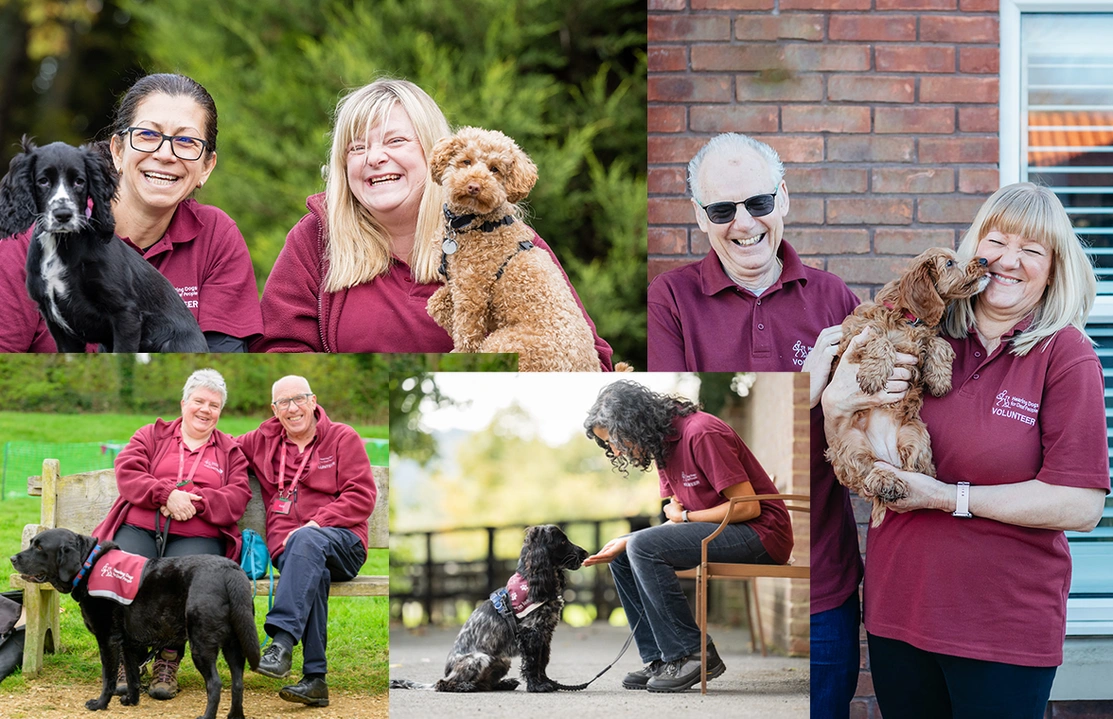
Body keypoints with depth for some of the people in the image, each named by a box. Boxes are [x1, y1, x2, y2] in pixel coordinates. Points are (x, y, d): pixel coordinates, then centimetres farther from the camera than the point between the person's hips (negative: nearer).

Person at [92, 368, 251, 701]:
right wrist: (166, 494, -11)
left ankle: (168, 661, -19)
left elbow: (238, 497, 6)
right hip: (139, 528, 1)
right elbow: (127, 473, 4)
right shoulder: (151, 435, 21)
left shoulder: (230, 451, 22)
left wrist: (194, 501, -11)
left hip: (197, 536, 0)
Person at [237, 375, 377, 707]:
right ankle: (315, 678, -44)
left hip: (341, 545, -2)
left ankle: (282, 640, -52)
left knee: (307, 542, -39)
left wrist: (315, 525, -13)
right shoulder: (263, 441, 21)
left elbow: (362, 497, 0)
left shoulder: (342, 438, 10)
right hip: (286, 547, 2)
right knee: (314, 571, -36)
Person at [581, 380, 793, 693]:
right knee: (623, 557, 8)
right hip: (714, 532, 10)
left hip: (760, 533, -10)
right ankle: (661, 659, 3)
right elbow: (677, 518, 9)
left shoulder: (701, 434, -19)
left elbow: (748, 506, -20)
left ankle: (692, 654, -16)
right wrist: (624, 544, -5)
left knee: (643, 548, -24)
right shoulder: (664, 445, 10)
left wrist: (685, 516, -10)